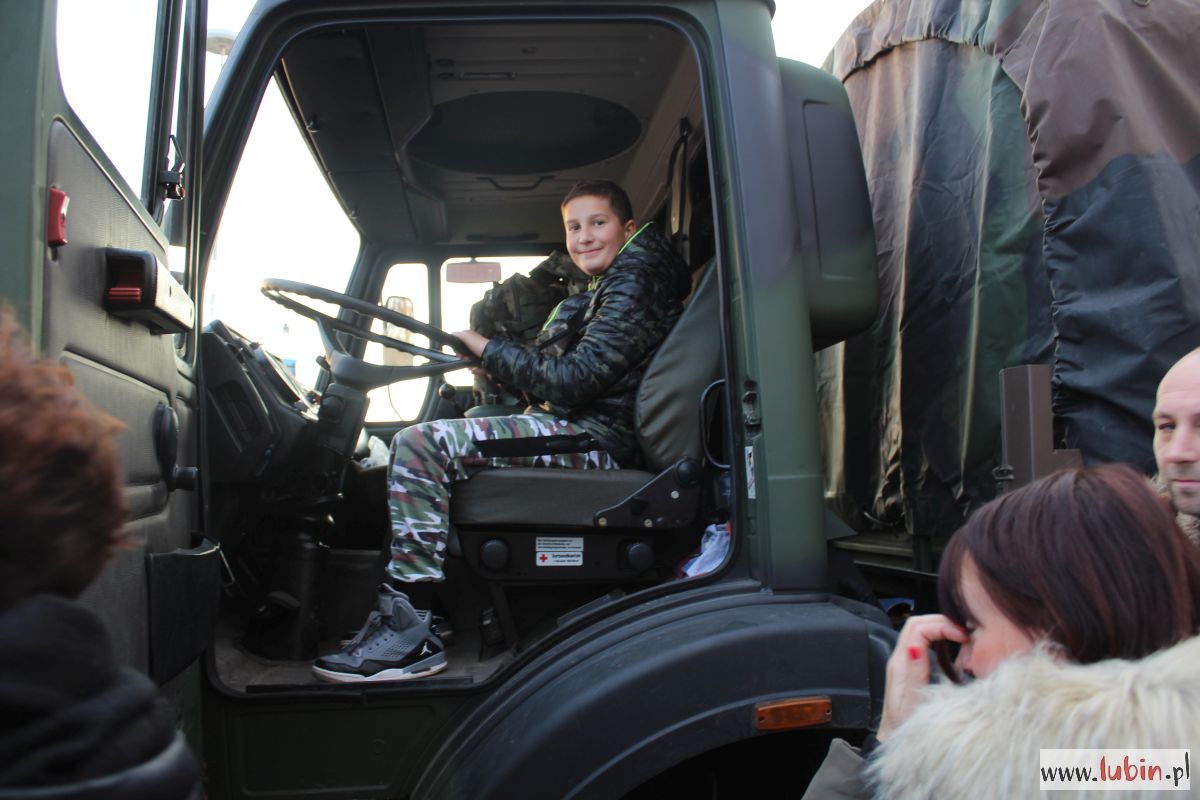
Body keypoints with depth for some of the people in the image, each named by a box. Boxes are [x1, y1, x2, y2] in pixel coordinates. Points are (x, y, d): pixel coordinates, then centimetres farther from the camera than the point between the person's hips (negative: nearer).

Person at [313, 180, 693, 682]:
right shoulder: (610, 287, 24)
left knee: (420, 445, -21)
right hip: (586, 435, 11)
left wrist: (486, 348, -8)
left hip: (598, 439, -11)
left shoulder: (633, 283, -8)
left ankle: (408, 634, -20)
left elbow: (572, 382, -18)